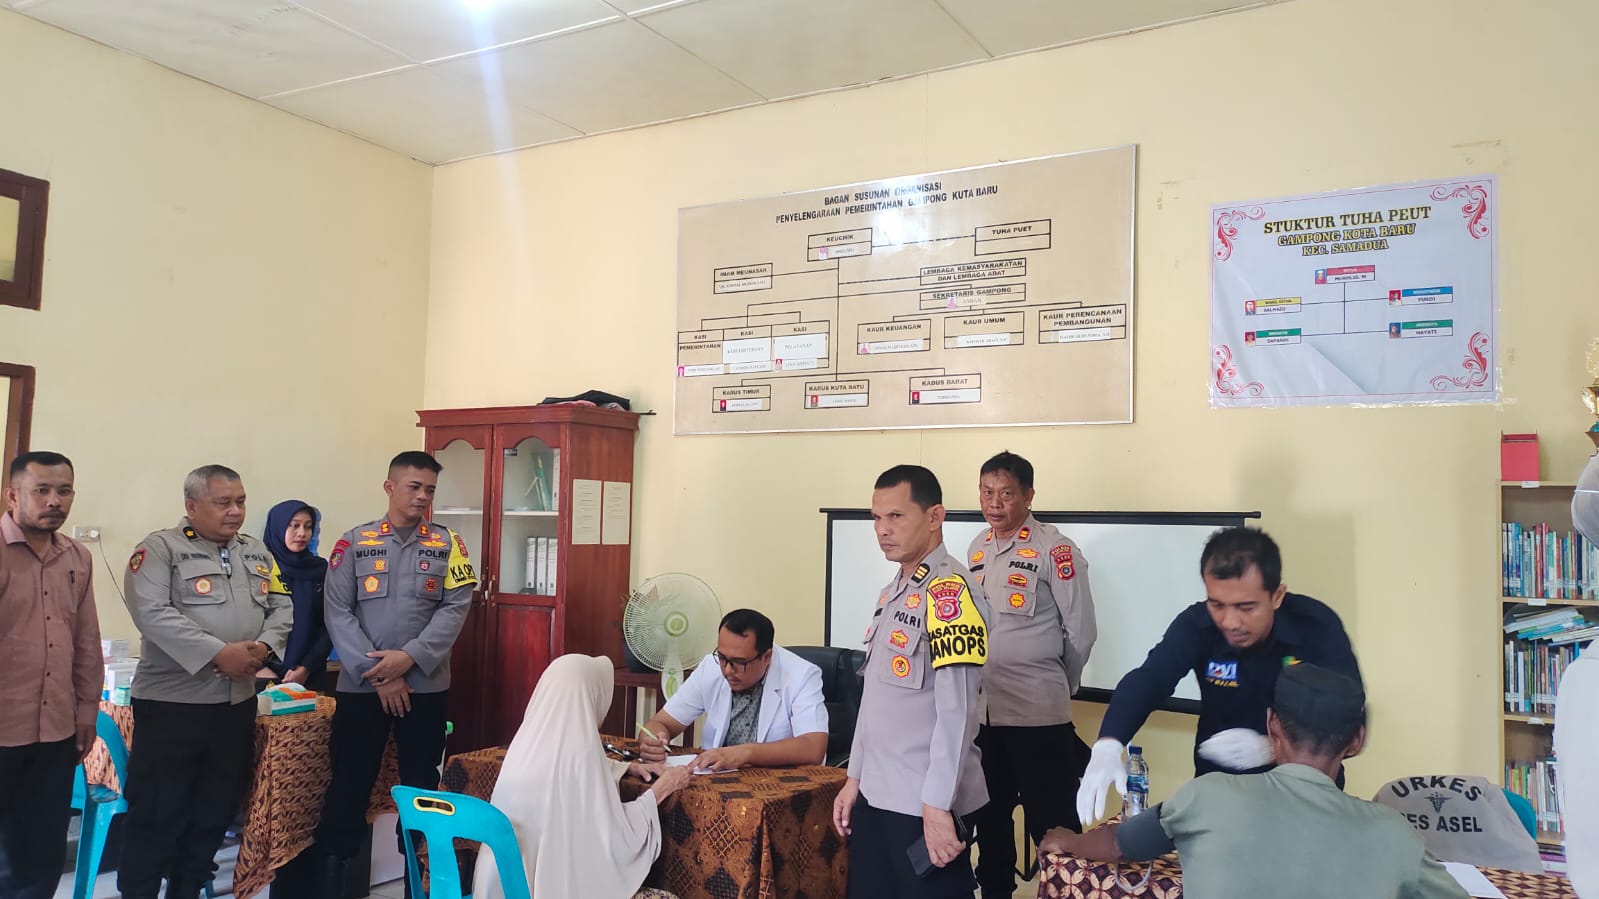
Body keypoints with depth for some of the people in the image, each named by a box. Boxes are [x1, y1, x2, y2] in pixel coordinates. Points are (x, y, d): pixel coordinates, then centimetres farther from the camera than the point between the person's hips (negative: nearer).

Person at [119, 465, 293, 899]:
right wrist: (218, 653, -24)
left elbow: (281, 607, 10)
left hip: (238, 702, 6)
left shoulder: (257, 552, 12)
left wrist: (262, 647, -11)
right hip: (172, 701, -6)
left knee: (216, 810, 15)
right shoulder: (160, 549, -7)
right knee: (157, 814, 2)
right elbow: (152, 613, -19)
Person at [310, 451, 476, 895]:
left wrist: (410, 657, -17)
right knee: (349, 784, 6)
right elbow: (338, 613, -5)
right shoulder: (354, 542, 1)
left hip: (426, 685, 1)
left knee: (421, 784, 10)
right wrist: (378, 674, -12)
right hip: (360, 686, -1)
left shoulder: (448, 544, 3)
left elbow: (455, 608, -4)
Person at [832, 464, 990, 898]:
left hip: (924, 803, -8)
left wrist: (938, 806, -20)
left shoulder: (950, 592, -17)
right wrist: (855, 777, 15)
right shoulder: (892, 591, 10)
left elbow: (956, 711, -20)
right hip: (876, 795, 8)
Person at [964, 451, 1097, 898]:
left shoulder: (1055, 550, -11)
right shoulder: (977, 548, 8)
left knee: (1051, 823, 2)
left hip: (1036, 712, -6)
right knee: (989, 814, 18)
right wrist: (982, 683, 13)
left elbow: (1081, 631, -6)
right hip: (981, 709, 6)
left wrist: (1057, 688, 4)